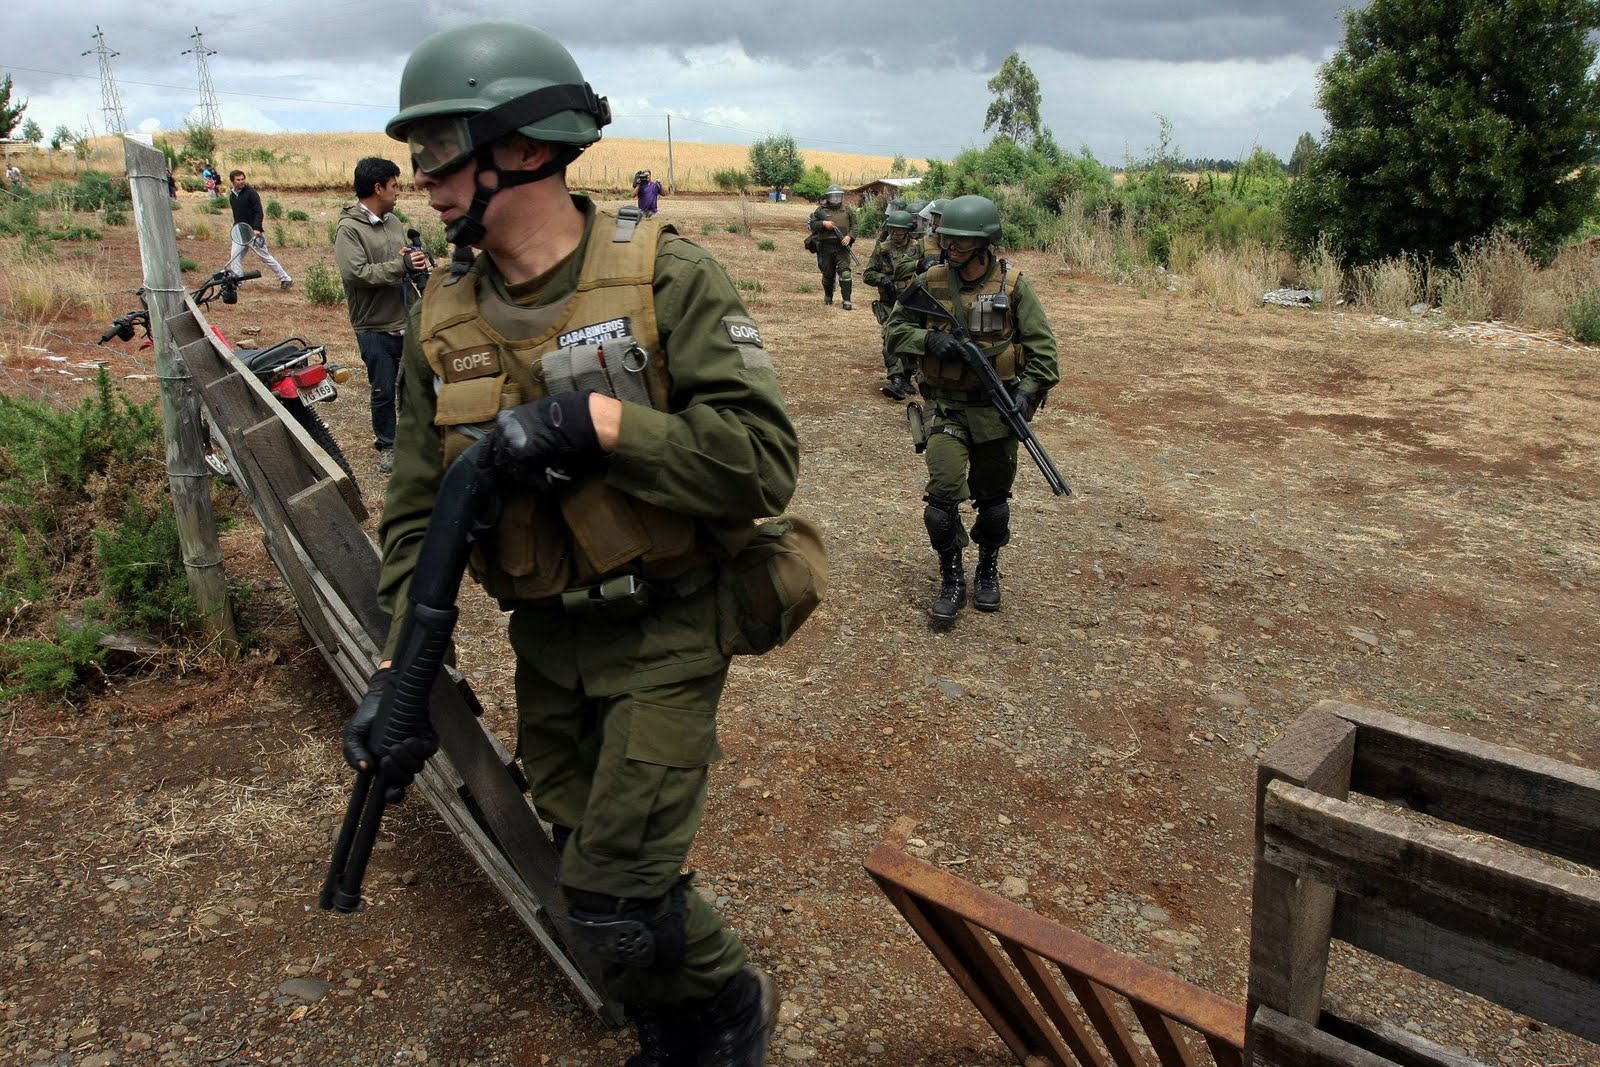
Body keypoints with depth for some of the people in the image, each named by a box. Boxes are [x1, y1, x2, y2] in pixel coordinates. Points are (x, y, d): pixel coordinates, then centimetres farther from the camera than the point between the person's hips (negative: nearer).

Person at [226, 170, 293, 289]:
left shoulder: (251, 193, -9)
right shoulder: (232, 196, 12)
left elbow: (259, 212, -16)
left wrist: (257, 228, -27)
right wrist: (236, 228, 18)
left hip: (253, 232, -6)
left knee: (265, 257, -4)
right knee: (234, 256, -2)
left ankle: (286, 279, 4)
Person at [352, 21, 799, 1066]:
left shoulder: (666, 276, -15)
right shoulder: (442, 321, 1)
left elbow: (765, 462, -21)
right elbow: (421, 506, 4)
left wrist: (592, 421, -28)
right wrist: (402, 663, -7)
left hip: (662, 635, -5)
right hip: (546, 641, 6)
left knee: (618, 906, -5)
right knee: (588, 873, 17)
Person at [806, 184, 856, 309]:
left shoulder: (847, 211, 10)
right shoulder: (821, 210, 6)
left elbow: (854, 226, 8)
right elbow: (812, 224, 1)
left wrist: (849, 236, -10)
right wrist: (823, 223, -16)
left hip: (842, 247, -1)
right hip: (826, 246, 1)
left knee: (845, 273, -13)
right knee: (828, 274, 10)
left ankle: (846, 300, -13)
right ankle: (828, 296, 32)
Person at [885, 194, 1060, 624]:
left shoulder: (1012, 285, -5)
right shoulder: (930, 283, -2)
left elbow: (1041, 346, -3)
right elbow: (895, 328, 5)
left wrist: (1027, 395, -15)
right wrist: (928, 340, -15)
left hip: (995, 409, 0)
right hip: (947, 407, 0)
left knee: (993, 499, 13)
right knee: (943, 496, -12)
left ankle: (988, 571, 36)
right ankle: (952, 579, 8)